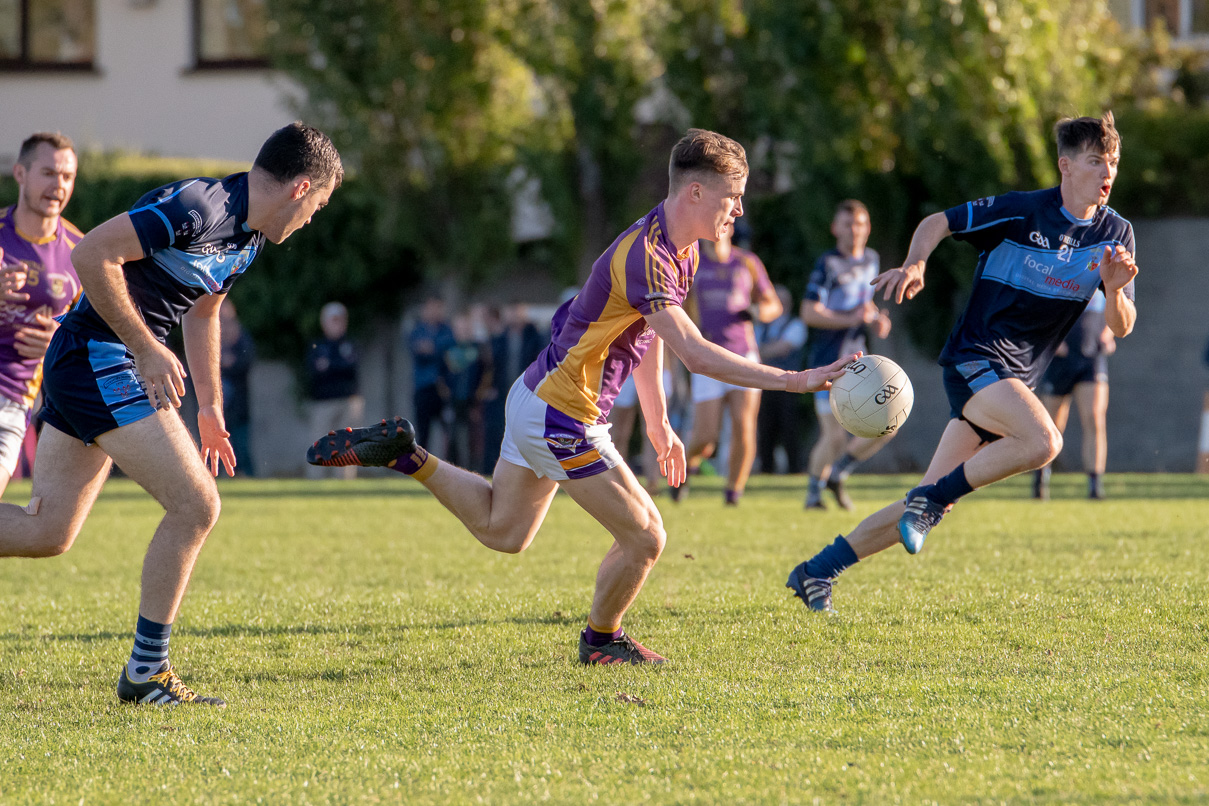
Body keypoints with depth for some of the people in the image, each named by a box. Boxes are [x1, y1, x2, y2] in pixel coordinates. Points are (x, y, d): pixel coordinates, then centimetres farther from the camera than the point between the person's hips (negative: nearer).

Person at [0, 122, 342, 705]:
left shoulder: (248, 236, 13)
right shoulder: (196, 207, -19)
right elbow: (91, 254, -24)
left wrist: (210, 408, 25)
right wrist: (146, 346, -20)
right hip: (97, 357, -10)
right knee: (195, 505, -10)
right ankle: (146, 672, -2)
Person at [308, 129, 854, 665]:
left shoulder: (680, 249, 5)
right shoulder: (644, 257, -27)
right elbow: (697, 355, -36)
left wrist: (658, 422, 20)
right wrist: (795, 381, -37)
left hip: (539, 396, 10)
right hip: (562, 417, -10)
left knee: (501, 531, 24)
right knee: (644, 538, -1)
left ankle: (403, 453, 23)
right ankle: (600, 640, 21)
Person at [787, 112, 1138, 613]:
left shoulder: (1115, 234, 6)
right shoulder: (1021, 212, -9)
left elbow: (1120, 328, 5)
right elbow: (937, 223, 0)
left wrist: (1115, 291, -17)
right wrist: (914, 265, -19)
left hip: (1016, 380, 6)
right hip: (974, 358, -6)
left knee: (932, 505, 4)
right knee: (1042, 441, -32)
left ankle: (817, 572, 13)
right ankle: (932, 497, -15)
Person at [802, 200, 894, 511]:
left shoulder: (871, 261, 13)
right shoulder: (828, 265, -8)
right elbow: (809, 313, -14)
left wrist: (877, 320, 8)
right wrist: (850, 319, -23)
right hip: (828, 361, -6)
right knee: (835, 436, -10)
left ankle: (837, 473, 14)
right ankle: (814, 492, 14)